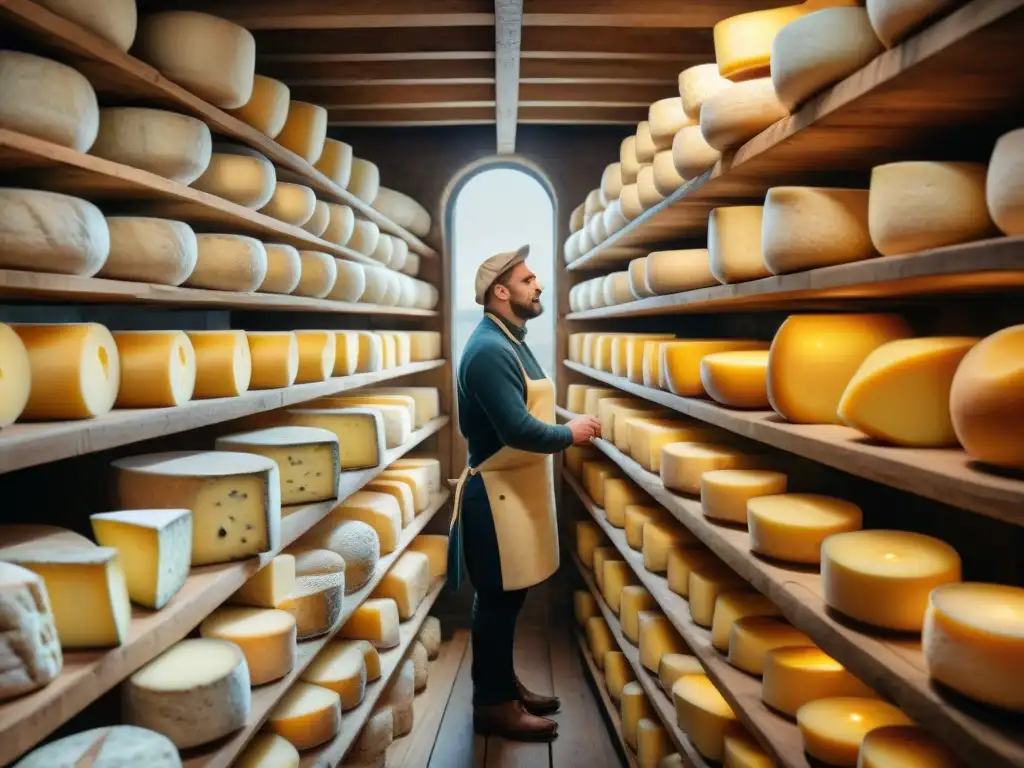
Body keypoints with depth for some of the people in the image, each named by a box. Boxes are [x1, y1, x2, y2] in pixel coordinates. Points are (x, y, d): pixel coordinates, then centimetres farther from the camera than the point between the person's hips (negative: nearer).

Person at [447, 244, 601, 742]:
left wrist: (568, 425, 2)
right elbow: (517, 429, -26)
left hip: (516, 487, 10)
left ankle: (504, 686, 32)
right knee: (497, 600, 2)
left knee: (508, 597, 18)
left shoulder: (511, 342, 13)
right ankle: (492, 704, 16)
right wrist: (569, 434, -12)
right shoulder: (490, 349, -21)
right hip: (496, 492, -10)